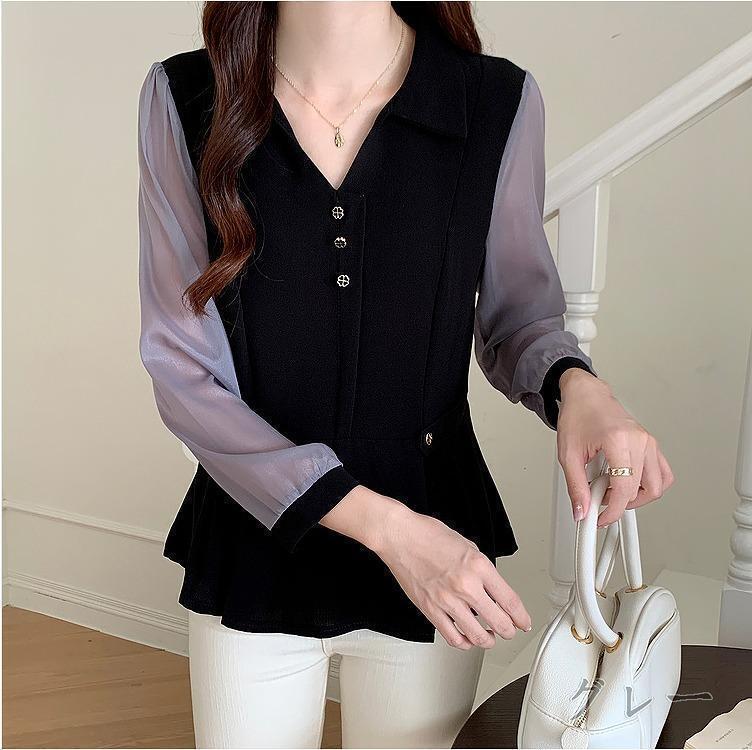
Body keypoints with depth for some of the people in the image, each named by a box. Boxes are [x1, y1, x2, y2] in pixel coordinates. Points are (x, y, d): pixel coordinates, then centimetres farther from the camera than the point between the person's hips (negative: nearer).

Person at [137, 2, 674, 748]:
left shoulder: (499, 102, -11)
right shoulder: (184, 99, -12)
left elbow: (513, 313, 2)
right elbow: (183, 374, -13)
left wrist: (575, 382, -22)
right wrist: (385, 524, -22)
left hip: (444, 559, 1)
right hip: (256, 551, 0)